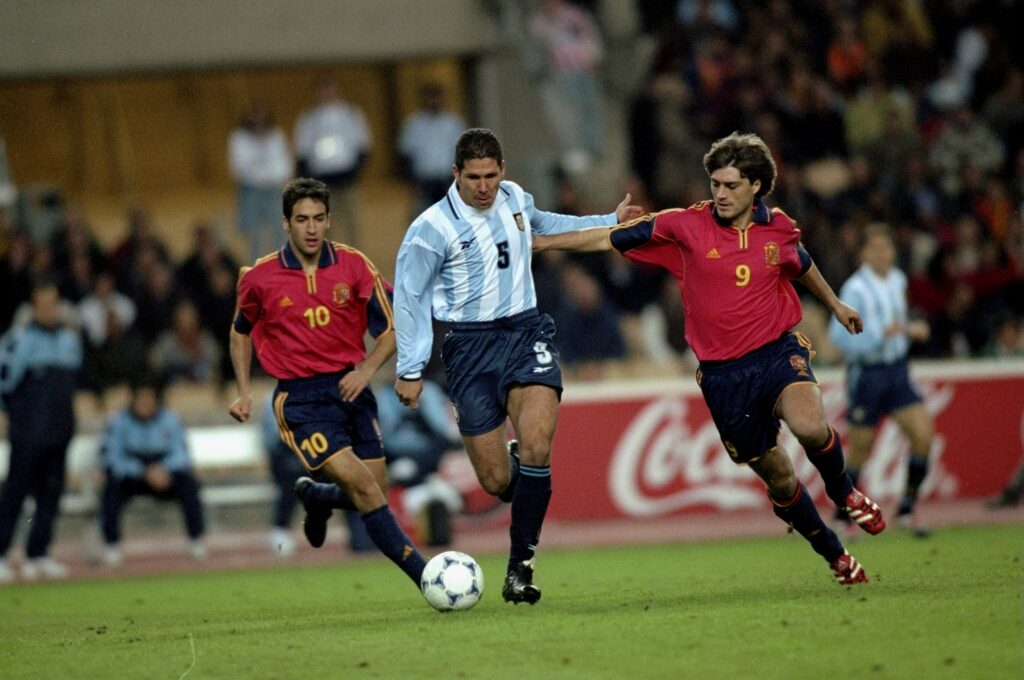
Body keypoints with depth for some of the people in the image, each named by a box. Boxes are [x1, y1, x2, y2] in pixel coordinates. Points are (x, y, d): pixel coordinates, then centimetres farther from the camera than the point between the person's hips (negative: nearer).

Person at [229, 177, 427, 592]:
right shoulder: (259, 278, -3)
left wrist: (366, 370, -13)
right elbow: (240, 332, 15)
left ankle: (315, 497, 38)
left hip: (349, 389, 3)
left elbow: (391, 329, 4)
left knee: (371, 493, 4)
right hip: (300, 399, -3)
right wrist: (244, 393, 6)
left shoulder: (353, 266, -1)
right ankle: (423, 574, -16)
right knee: (362, 486, -18)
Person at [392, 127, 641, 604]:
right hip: (471, 346, -3)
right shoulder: (432, 229, -10)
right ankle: (523, 482, 32)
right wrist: (410, 370, -4)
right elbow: (408, 298, -4)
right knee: (496, 482, -8)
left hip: (526, 332, 3)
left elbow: (539, 223, 32)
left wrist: (608, 223, 36)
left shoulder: (514, 198, 7)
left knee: (536, 444, -22)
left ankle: (520, 565, -13)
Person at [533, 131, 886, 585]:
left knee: (809, 426, -31)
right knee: (777, 477, 5)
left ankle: (844, 492, 2)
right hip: (723, 373, 0)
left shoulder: (778, 228, 1)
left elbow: (801, 264, 24)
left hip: (779, 350, 0)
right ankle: (835, 557, 27)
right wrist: (536, 242, -2)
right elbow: (611, 239, 0)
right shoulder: (687, 226, -6)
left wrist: (835, 304, 40)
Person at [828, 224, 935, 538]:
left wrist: (910, 329, 7)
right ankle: (842, 515, 21)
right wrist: (882, 333, -31)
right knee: (860, 448, 2)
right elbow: (840, 336, -24)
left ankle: (906, 509, 5)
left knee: (923, 434, -8)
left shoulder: (897, 280, 7)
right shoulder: (856, 289, -16)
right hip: (866, 373, -6)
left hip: (897, 370, 6)